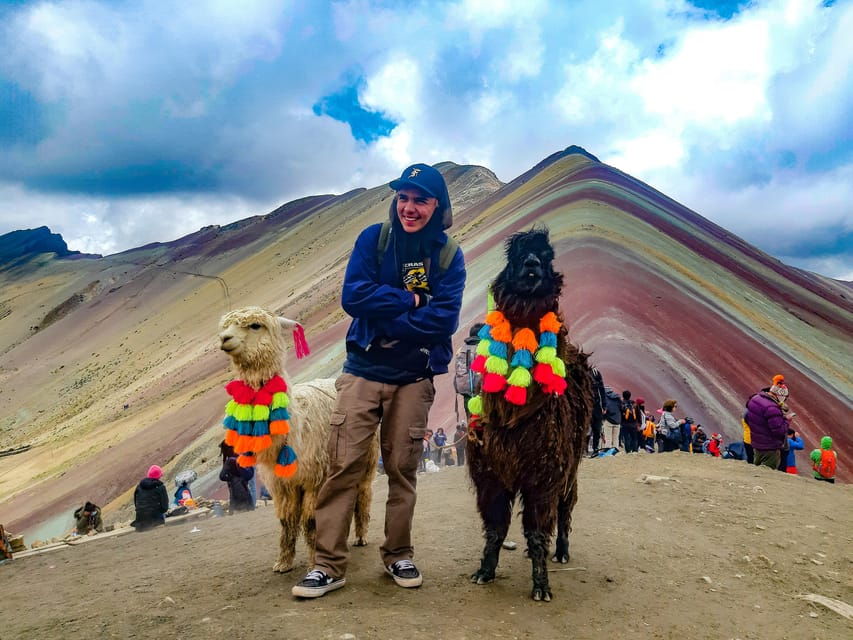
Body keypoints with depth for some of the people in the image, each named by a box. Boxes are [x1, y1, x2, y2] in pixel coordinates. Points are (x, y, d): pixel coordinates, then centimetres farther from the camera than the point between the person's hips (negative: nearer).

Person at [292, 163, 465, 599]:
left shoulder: (449, 254, -1)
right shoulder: (373, 239, -1)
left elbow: (444, 318, -13)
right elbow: (353, 296, -13)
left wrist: (385, 316, -16)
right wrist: (413, 299, -13)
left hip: (414, 377, 1)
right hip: (364, 370, 0)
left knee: (403, 469, 8)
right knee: (343, 465, -4)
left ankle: (398, 555, 25)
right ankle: (329, 564, 6)